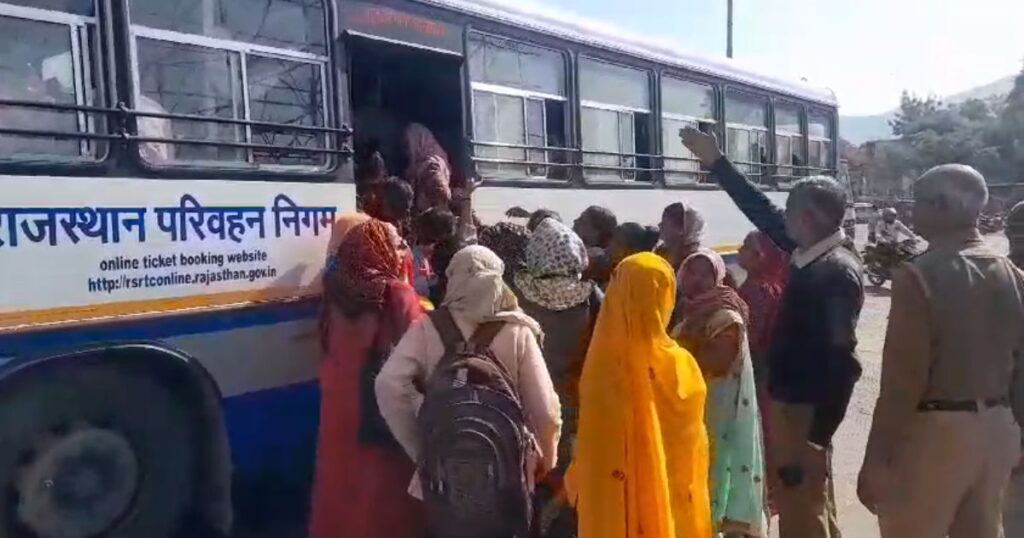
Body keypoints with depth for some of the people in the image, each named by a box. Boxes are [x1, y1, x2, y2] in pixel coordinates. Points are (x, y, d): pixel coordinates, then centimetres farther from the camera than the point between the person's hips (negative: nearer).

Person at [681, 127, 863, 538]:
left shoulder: (837, 271, -21)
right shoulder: (809, 253, 4)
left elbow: (842, 360, -24)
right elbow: (762, 210, 14)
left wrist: (819, 435, -25)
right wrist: (716, 162, 18)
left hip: (807, 408, -9)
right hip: (790, 399, 9)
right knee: (800, 501, 22)